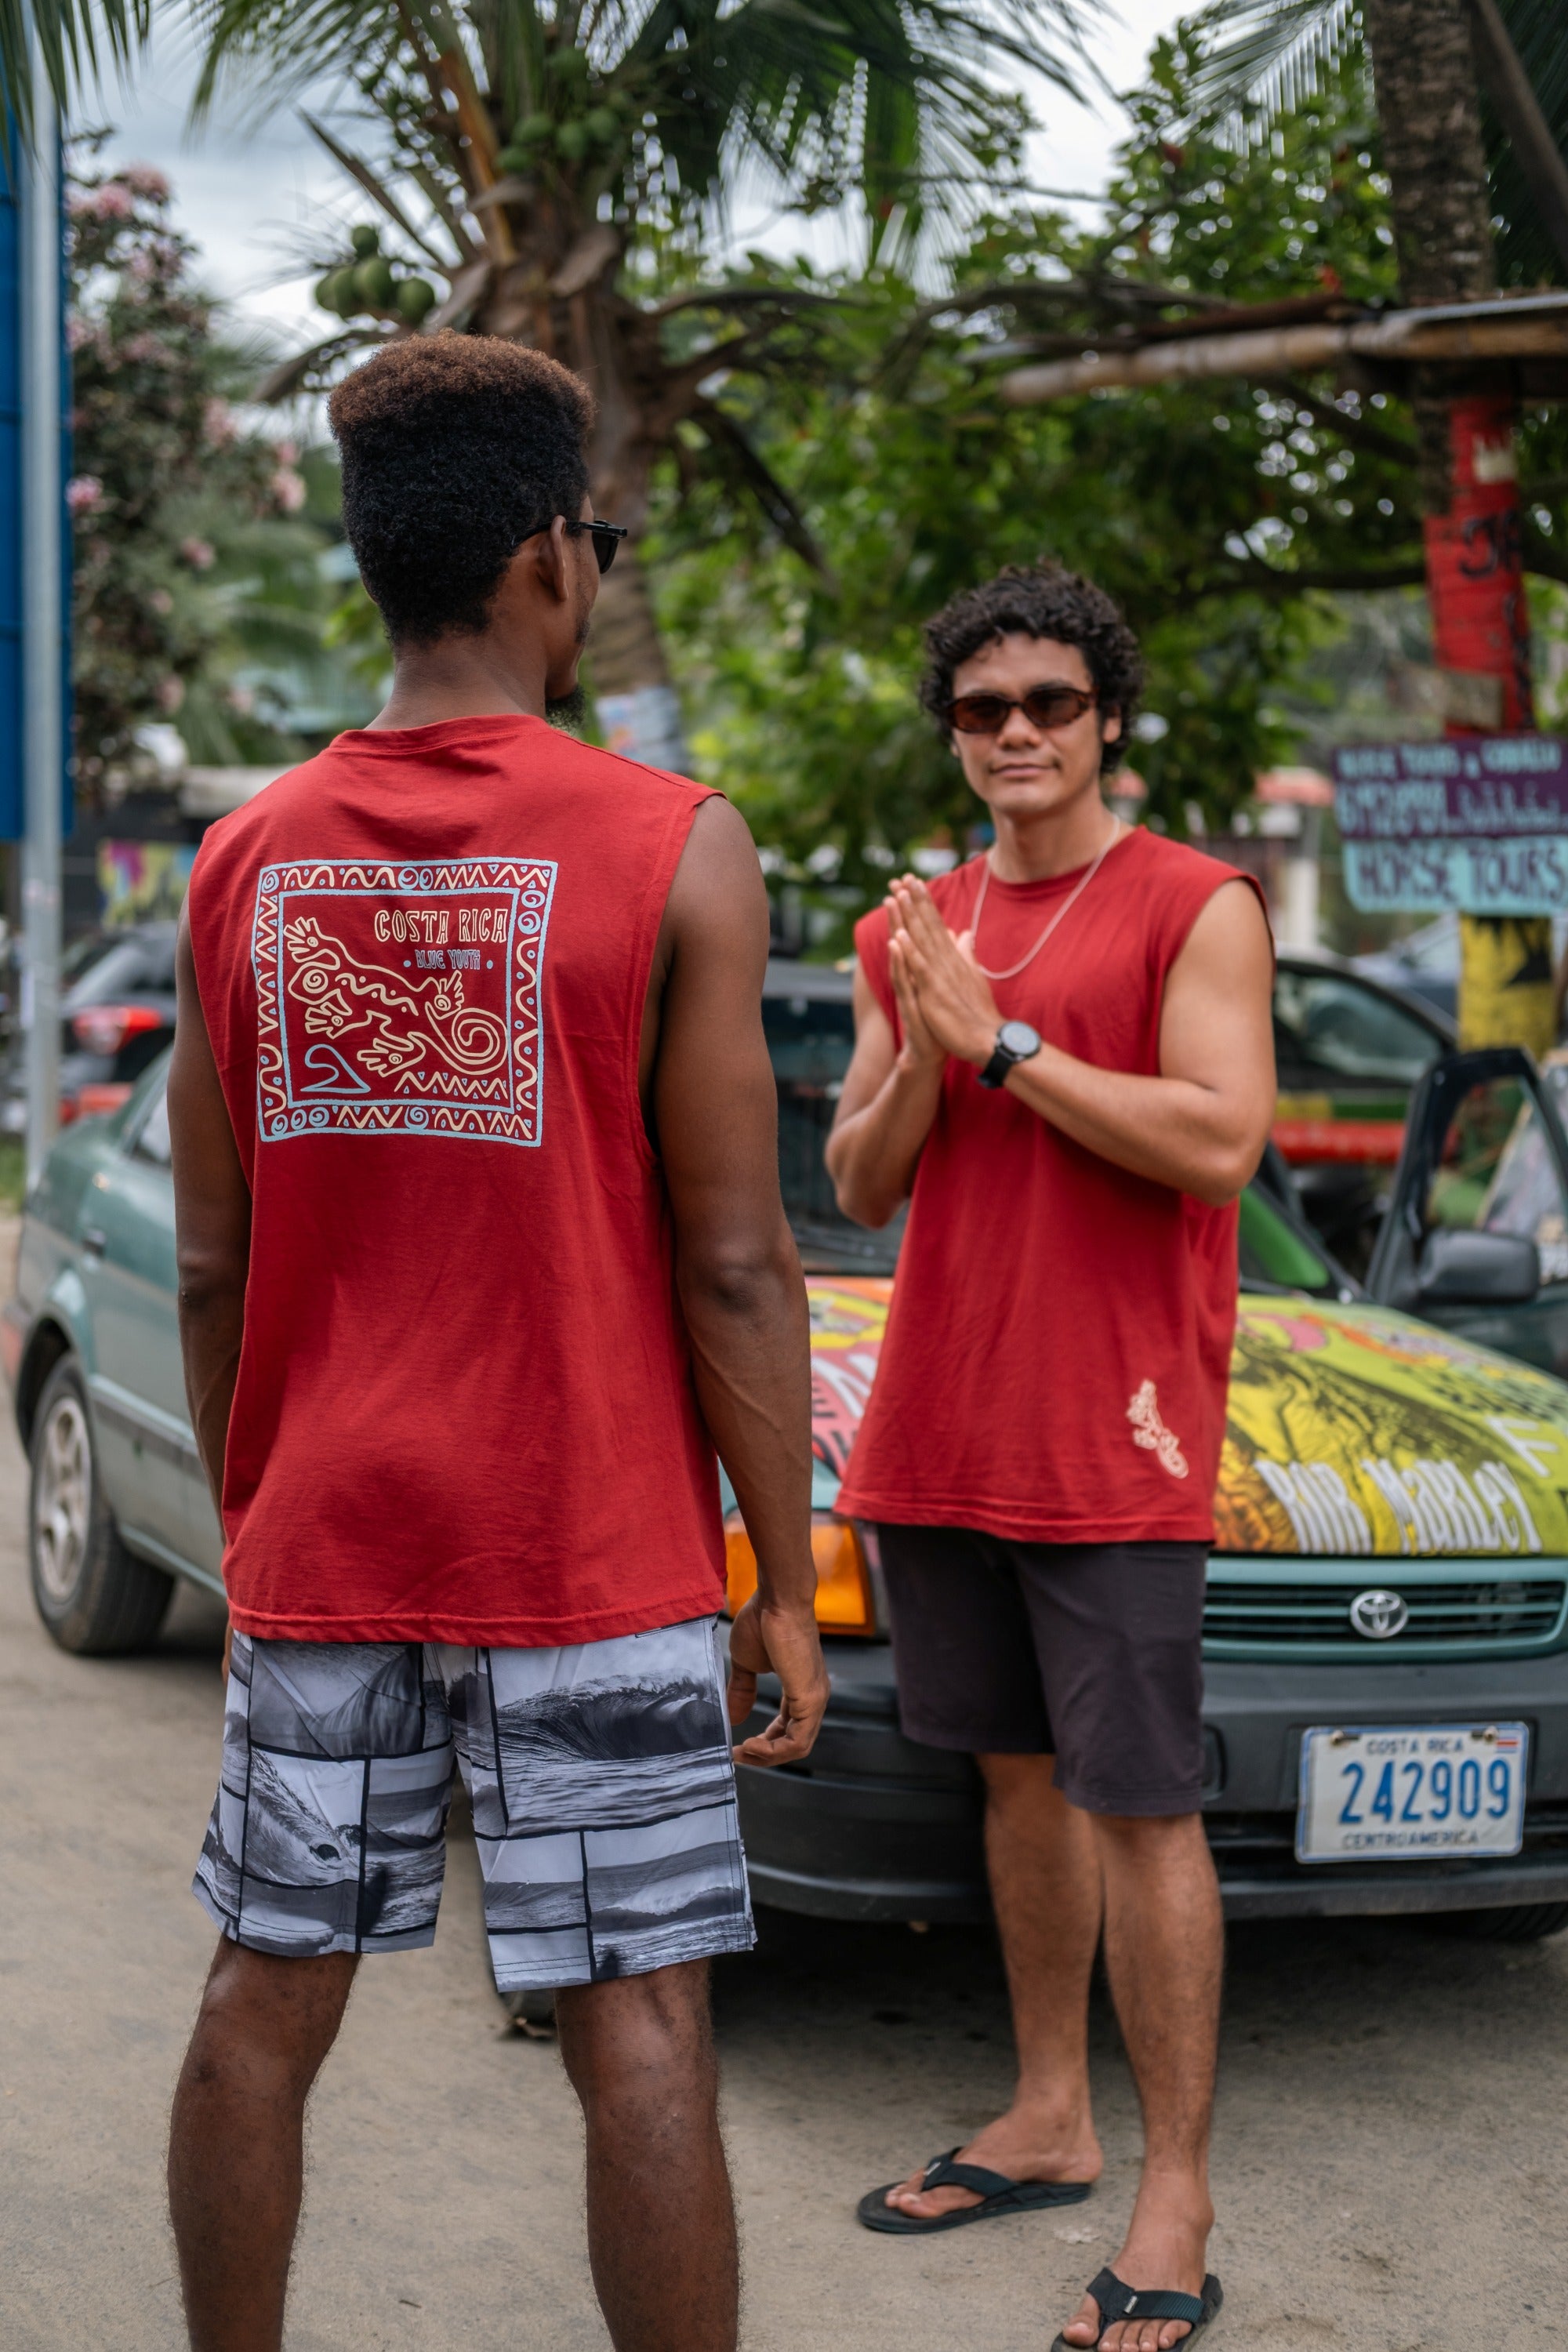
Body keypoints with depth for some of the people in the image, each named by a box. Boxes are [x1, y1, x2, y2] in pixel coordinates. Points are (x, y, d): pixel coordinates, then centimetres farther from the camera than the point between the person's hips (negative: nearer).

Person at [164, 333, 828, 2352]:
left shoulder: (246, 860, 3)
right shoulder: (673, 853, -9)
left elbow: (209, 1272, 7)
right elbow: (733, 1269, -10)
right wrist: (788, 1585, -3)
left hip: (318, 1558, 4)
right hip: (595, 1568, -4)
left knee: (263, 2012, 13)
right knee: (637, 2038, 2)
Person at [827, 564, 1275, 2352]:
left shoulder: (1195, 908, -4)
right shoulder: (911, 932, 13)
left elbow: (1217, 1142, -15)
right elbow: (860, 1188, 12)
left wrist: (1003, 1044, -14)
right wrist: (920, 1059, -8)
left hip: (1113, 1445, -6)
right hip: (938, 1433, 6)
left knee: (1139, 1805, -4)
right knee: (1020, 1778, 14)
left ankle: (1175, 2206, 2)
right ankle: (1047, 2124, 26)